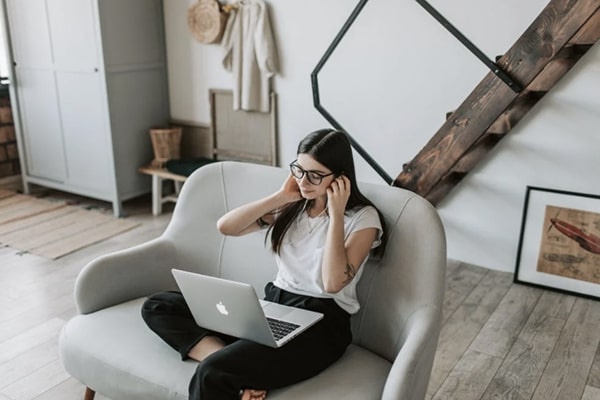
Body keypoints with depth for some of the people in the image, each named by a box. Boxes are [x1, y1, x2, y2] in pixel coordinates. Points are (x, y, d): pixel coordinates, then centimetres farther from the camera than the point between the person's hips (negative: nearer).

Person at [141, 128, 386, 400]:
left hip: (320, 324, -7)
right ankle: (241, 372, -20)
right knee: (157, 307, -5)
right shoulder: (292, 206, 9)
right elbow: (225, 226, 1)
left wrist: (335, 214, -17)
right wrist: (280, 197, -3)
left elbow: (333, 283, -19)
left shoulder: (363, 218, -6)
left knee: (212, 374, -32)